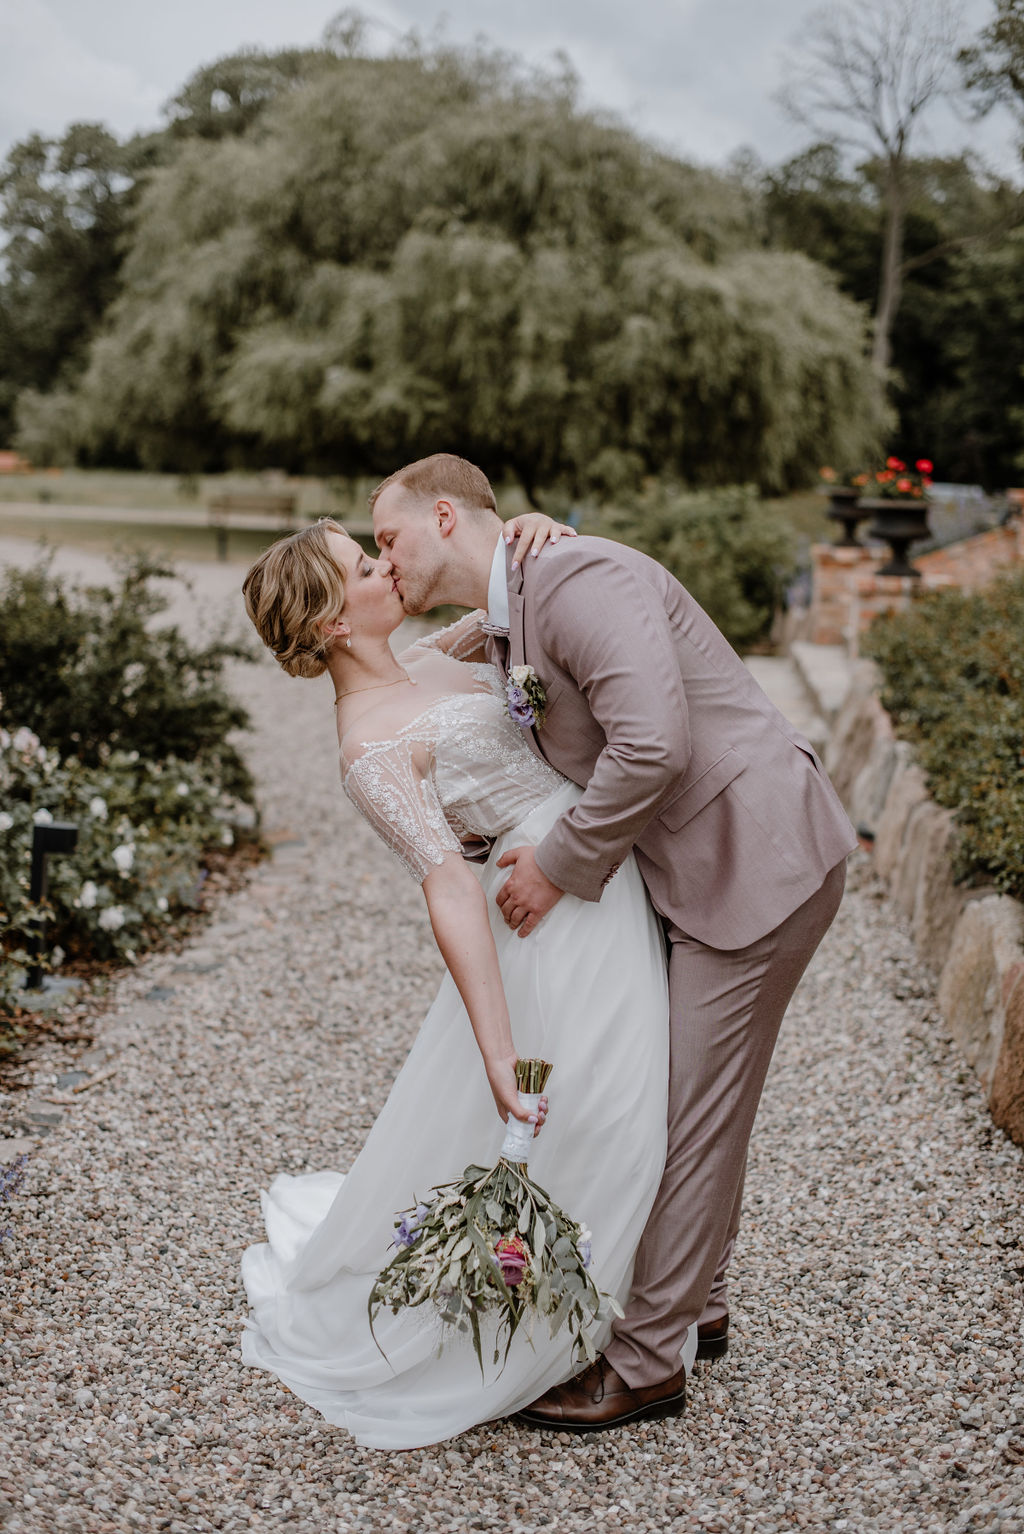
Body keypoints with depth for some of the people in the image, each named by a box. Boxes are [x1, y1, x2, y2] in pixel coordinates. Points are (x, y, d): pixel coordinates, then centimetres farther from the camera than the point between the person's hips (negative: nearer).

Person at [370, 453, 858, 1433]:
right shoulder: (503, 630, 13)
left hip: (757, 861, -10)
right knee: (678, 1091, 19)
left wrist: (559, 864, -19)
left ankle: (647, 1362, 10)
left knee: (691, 1111, -2)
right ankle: (693, 1304, 36)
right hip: (700, 864, 10)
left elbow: (652, 743, -29)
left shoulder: (575, 577, -19)